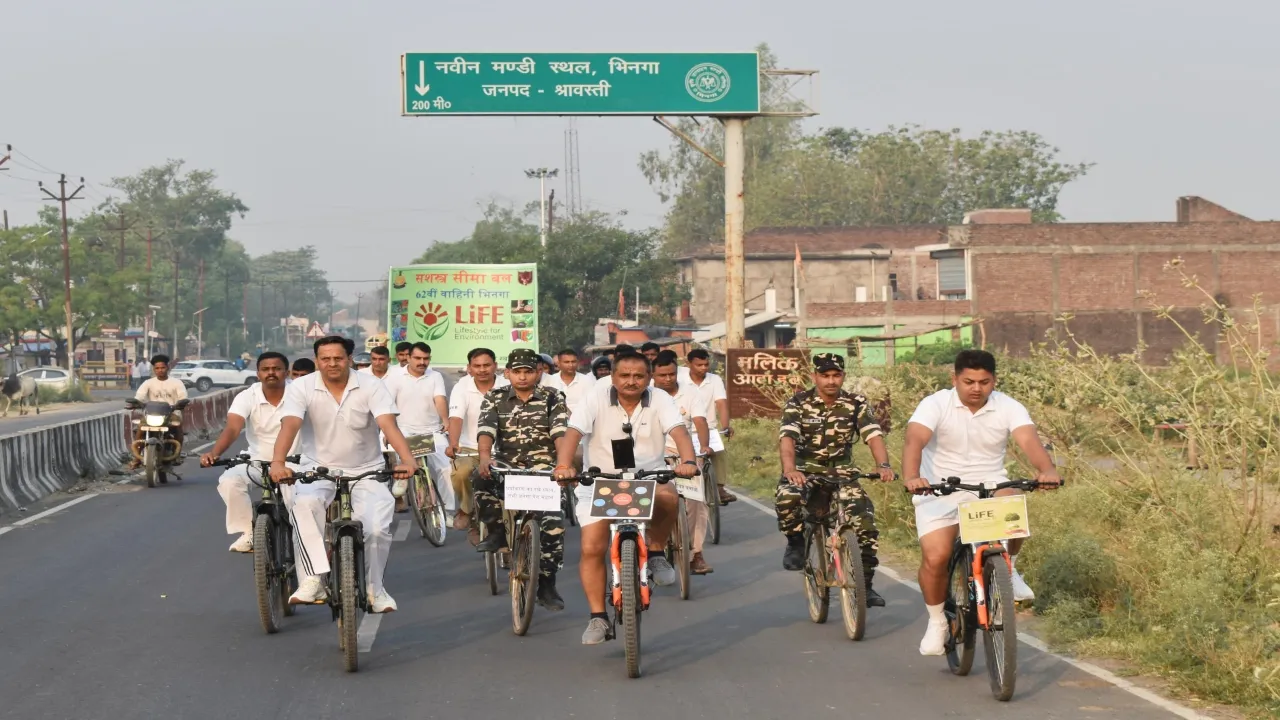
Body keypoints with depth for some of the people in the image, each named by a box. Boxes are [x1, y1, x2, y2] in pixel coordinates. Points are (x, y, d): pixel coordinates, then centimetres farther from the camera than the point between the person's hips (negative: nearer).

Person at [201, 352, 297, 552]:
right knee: (228, 481, -24)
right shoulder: (247, 397, -10)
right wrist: (214, 453, -44)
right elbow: (232, 428, -24)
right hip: (257, 462, 2)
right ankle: (248, 534, -7)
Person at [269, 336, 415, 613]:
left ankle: (374, 588, 9)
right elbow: (289, 426, -23)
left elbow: (389, 425, -22)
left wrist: (407, 459, -40)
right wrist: (278, 462, -43)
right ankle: (313, 580, -30)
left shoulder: (370, 385, -9)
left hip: (366, 472, 0)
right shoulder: (302, 388, -8)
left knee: (377, 528, -20)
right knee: (304, 504, -34)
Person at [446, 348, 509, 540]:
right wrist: (453, 444, -39)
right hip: (469, 449, -1)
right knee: (460, 473, -30)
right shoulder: (462, 387, -8)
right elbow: (456, 418, -21)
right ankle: (466, 510, -2)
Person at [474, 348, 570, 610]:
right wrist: (485, 458, -31)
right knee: (482, 481, -33)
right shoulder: (495, 398, 5)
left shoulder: (552, 398, 3)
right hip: (506, 466, 1)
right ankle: (497, 531, -6)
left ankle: (546, 584, -3)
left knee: (553, 521, -17)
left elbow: (561, 432, -12)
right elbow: (486, 431, -10)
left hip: (543, 467, 0)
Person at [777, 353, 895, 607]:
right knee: (786, 497, -36)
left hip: (842, 471, 2)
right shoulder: (799, 403, -9)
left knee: (867, 526, -14)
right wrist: (790, 469, -42)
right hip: (806, 469, -2)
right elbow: (787, 438, -23)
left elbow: (873, 435, -14)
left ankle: (865, 584, 4)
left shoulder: (856, 404, -3)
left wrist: (884, 466, -34)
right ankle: (796, 542, -6)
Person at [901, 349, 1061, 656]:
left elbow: (1029, 440, -23)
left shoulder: (1008, 407, -7)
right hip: (940, 491, -1)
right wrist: (911, 477, -49)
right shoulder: (935, 405, -12)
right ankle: (937, 622, 9)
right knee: (935, 557, -17)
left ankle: (1008, 568, -3)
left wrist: (1047, 471, -45)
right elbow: (914, 441, -28)